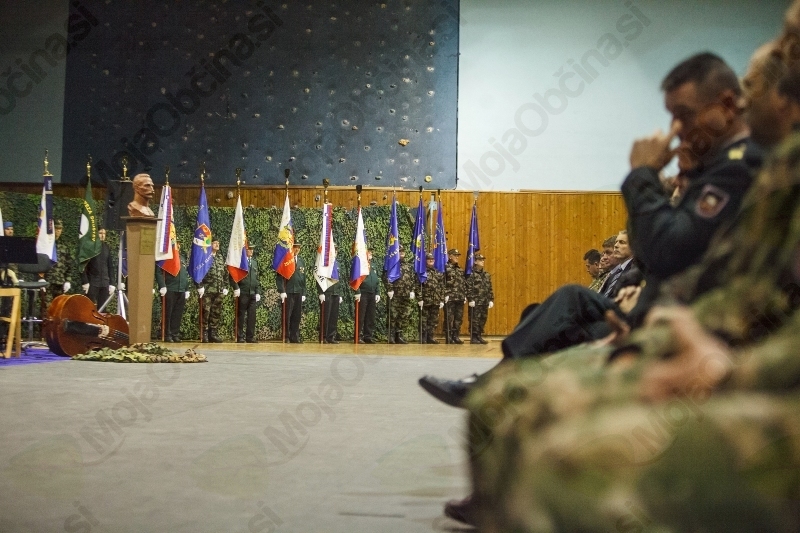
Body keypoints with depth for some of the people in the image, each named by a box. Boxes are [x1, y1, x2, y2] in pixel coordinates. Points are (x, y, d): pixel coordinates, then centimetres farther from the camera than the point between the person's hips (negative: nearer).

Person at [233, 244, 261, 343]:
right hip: (243, 293, -5)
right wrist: (236, 288, -14)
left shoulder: (255, 262, 15)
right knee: (241, 316, 1)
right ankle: (240, 337, 7)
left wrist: (258, 292, 9)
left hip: (253, 293, 5)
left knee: (252, 316, 2)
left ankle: (250, 336, 8)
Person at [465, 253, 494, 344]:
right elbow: (468, 287, -13)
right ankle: (473, 338, 2)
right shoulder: (471, 274, -8)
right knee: (474, 320, -4)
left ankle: (479, 337, 19)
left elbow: (490, 288, 16)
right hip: (475, 302, -7)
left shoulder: (486, 274, 14)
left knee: (483, 320, 10)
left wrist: (491, 299, 10)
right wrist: (470, 299, -18)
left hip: (485, 302, 7)